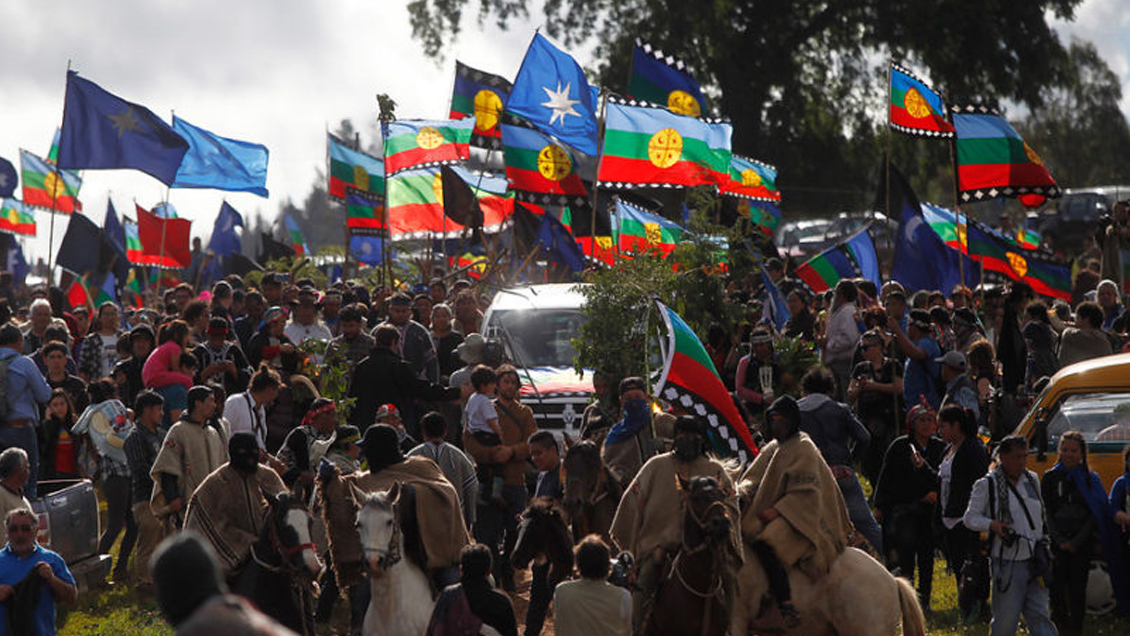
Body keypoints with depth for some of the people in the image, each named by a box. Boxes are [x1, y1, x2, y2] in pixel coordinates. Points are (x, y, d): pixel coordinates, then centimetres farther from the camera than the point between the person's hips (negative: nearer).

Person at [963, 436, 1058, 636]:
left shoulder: (1032, 480, 13)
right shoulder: (987, 485, -5)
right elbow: (970, 518, -1)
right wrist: (992, 525, -19)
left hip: (1034, 560, 5)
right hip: (1007, 562, -5)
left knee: (1040, 615, 0)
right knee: (1005, 619, -1)